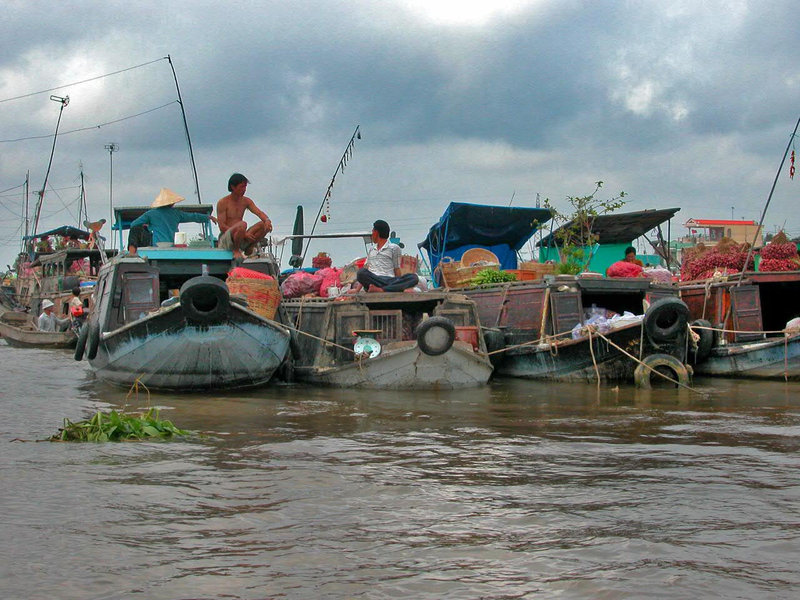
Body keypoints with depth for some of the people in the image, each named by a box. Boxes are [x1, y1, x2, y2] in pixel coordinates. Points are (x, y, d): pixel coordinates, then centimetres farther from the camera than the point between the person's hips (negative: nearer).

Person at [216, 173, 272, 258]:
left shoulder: (246, 201, 10)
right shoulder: (222, 203, -8)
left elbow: (259, 212, -2)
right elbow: (222, 227, -15)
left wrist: (267, 220, -27)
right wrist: (244, 234, -22)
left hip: (242, 238, 6)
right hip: (225, 240, -6)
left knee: (264, 224, -8)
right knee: (242, 224, -36)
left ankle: (249, 249, 4)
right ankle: (236, 251, -15)